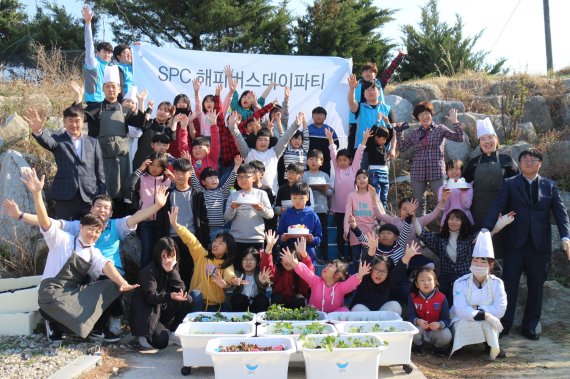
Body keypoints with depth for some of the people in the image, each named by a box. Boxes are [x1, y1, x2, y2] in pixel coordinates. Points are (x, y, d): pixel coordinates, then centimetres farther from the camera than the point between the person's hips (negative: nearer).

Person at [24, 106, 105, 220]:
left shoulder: (93, 142, 12)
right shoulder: (58, 140, 8)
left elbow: (100, 172, 10)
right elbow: (47, 142, -17)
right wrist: (37, 131, -40)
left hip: (90, 198, 2)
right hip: (65, 198, -1)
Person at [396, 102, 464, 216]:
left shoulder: (440, 129, 5)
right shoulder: (413, 134, 11)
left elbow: (459, 138, -3)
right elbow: (402, 148, 9)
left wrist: (455, 122, -11)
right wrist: (399, 132, 2)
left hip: (436, 171, -3)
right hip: (418, 172, 3)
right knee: (419, 202, 10)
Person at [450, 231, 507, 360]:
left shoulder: (497, 283, -6)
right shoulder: (460, 283, -12)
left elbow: (500, 310, -17)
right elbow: (461, 310, -24)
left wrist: (476, 310, -23)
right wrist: (485, 314, -35)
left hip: (488, 325, 1)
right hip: (465, 324, -1)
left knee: (488, 322, -33)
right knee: (462, 324, -35)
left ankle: (493, 346, -2)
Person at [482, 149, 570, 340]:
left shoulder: (550, 186, 8)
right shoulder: (510, 184, 4)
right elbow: (497, 207, -7)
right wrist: (485, 230, -21)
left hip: (540, 244, 2)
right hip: (515, 243, -1)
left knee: (536, 286, 9)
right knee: (509, 283, 0)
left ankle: (531, 325, 23)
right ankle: (504, 324, 11)